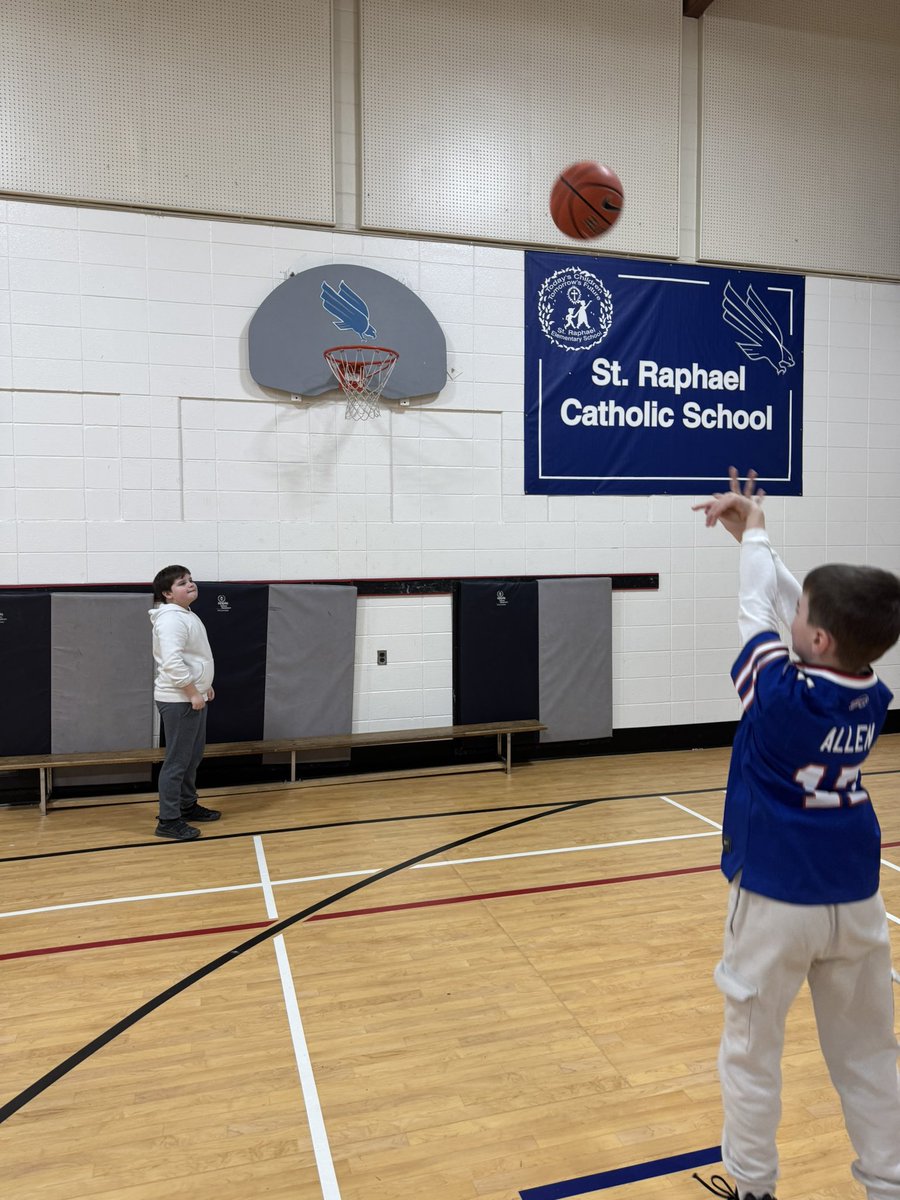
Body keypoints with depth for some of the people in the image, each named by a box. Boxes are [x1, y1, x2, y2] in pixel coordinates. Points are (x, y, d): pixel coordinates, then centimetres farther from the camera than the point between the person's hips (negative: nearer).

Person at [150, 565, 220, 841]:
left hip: (193, 697, 11)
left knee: (193, 756, 20)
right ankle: (168, 821, 4)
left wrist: (204, 685, 22)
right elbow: (172, 662, -29)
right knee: (177, 761, -4)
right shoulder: (171, 619, -20)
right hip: (178, 701, -11)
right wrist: (193, 692, -24)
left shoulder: (186, 614, 14)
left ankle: (187, 805, 34)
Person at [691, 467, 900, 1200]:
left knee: (752, 1051, 14)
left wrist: (754, 532, 12)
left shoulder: (780, 693, -21)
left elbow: (759, 611, -4)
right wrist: (751, 535, 11)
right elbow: (797, 600, 4)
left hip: (776, 898, -5)